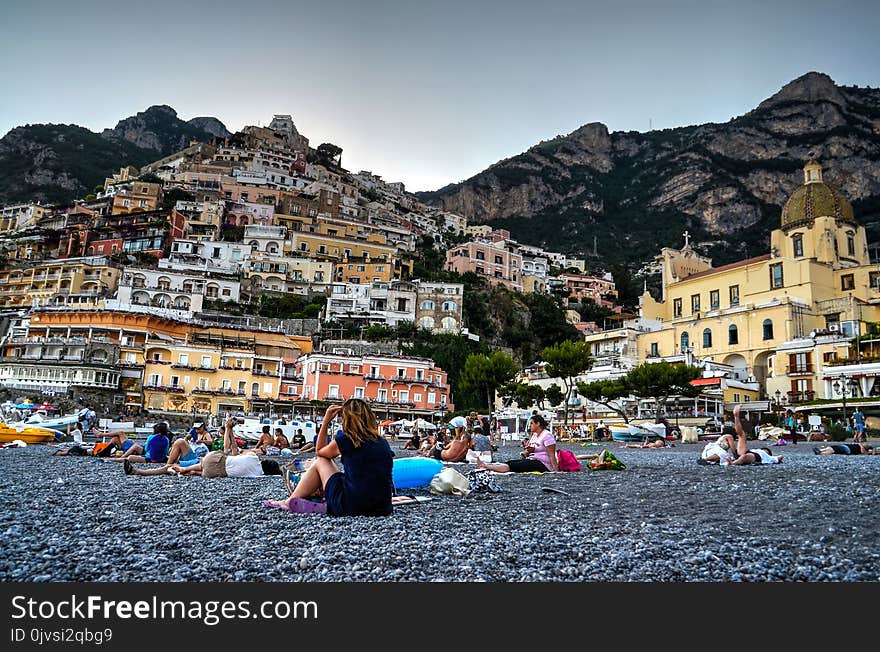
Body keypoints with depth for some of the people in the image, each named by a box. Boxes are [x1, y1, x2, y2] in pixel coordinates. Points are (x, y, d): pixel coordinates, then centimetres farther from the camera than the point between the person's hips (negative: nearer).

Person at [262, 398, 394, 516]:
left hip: (351, 507, -6)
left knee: (320, 462, 15)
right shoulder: (383, 442, 8)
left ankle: (290, 502, 26)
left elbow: (320, 451, 14)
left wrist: (326, 420, 15)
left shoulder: (346, 439, -6)